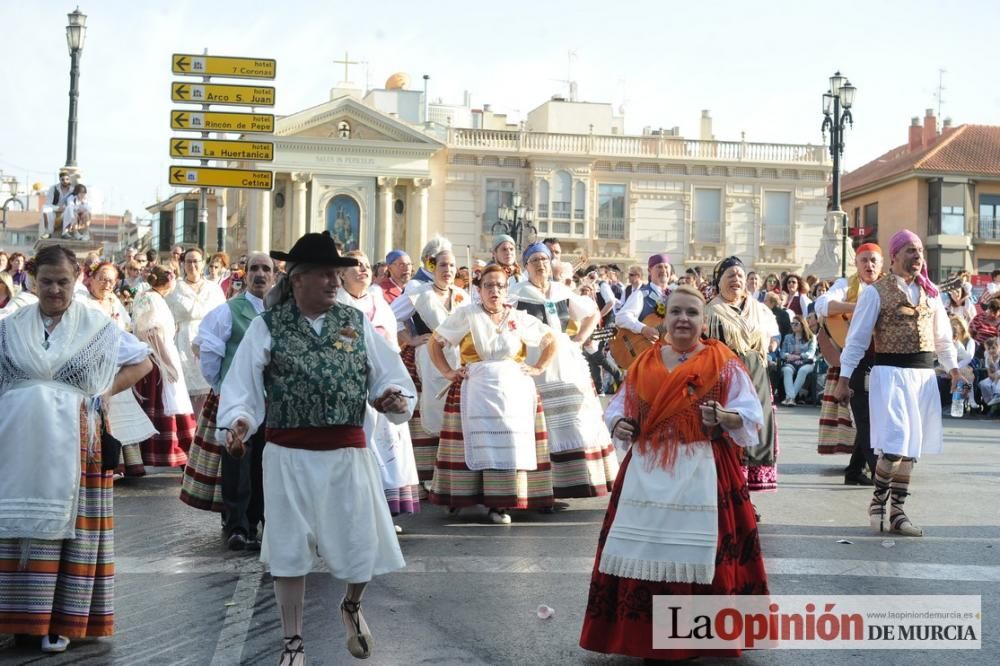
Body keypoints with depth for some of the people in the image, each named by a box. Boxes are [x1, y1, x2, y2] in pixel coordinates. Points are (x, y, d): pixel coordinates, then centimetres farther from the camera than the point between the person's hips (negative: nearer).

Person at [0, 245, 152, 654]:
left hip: (72, 444, -2)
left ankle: (62, 620, 7)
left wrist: (105, 393, -3)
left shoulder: (96, 325, 4)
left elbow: (142, 362, 9)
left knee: (67, 523, 1)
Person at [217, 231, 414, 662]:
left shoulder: (356, 323, 5)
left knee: (363, 547, 6)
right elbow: (243, 385, -5)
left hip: (348, 453, 2)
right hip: (289, 456, -2)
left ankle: (352, 607, 40)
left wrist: (396, 398, -14)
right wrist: (238, 421, -23)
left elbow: (391, 378, 7)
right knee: (289, 551, 7)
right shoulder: (267, 327, -2)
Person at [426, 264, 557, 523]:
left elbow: (551, 341, 17)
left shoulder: (519, 319, 10)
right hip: (476, 391, -2)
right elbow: (434, 342, 7)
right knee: (481, 445, -7)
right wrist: (447, 372, 0)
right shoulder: (466, 315, 3)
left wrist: (538, 368, 6)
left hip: (514, 391, 2)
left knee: (511, 444, -4)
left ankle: (502, 503, 1)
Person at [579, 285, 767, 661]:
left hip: (700, 474, -4)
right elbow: (620, 405, 19)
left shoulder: (724, 364, -1)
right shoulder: (645, 362, 10)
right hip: (647, 474, 4)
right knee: (643, 554, 4)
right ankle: (644, 636, 17)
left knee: (695, 556, -3)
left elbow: (752, 416, -4)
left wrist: (724, 417, -23)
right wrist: (618, 423, -3)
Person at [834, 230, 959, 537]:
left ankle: (897, 511, 17)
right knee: (895, 446, -13)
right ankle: (878, 502, 9)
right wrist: (844, 379, -6)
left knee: (912, 448, 8)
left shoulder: (930, 293, 12)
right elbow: (857, 338, -4)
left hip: (924, 374, 6)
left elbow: (942, 335, 19)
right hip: (891, 373, -6)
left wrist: (952, 367, 10)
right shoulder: (876, 292, -4)